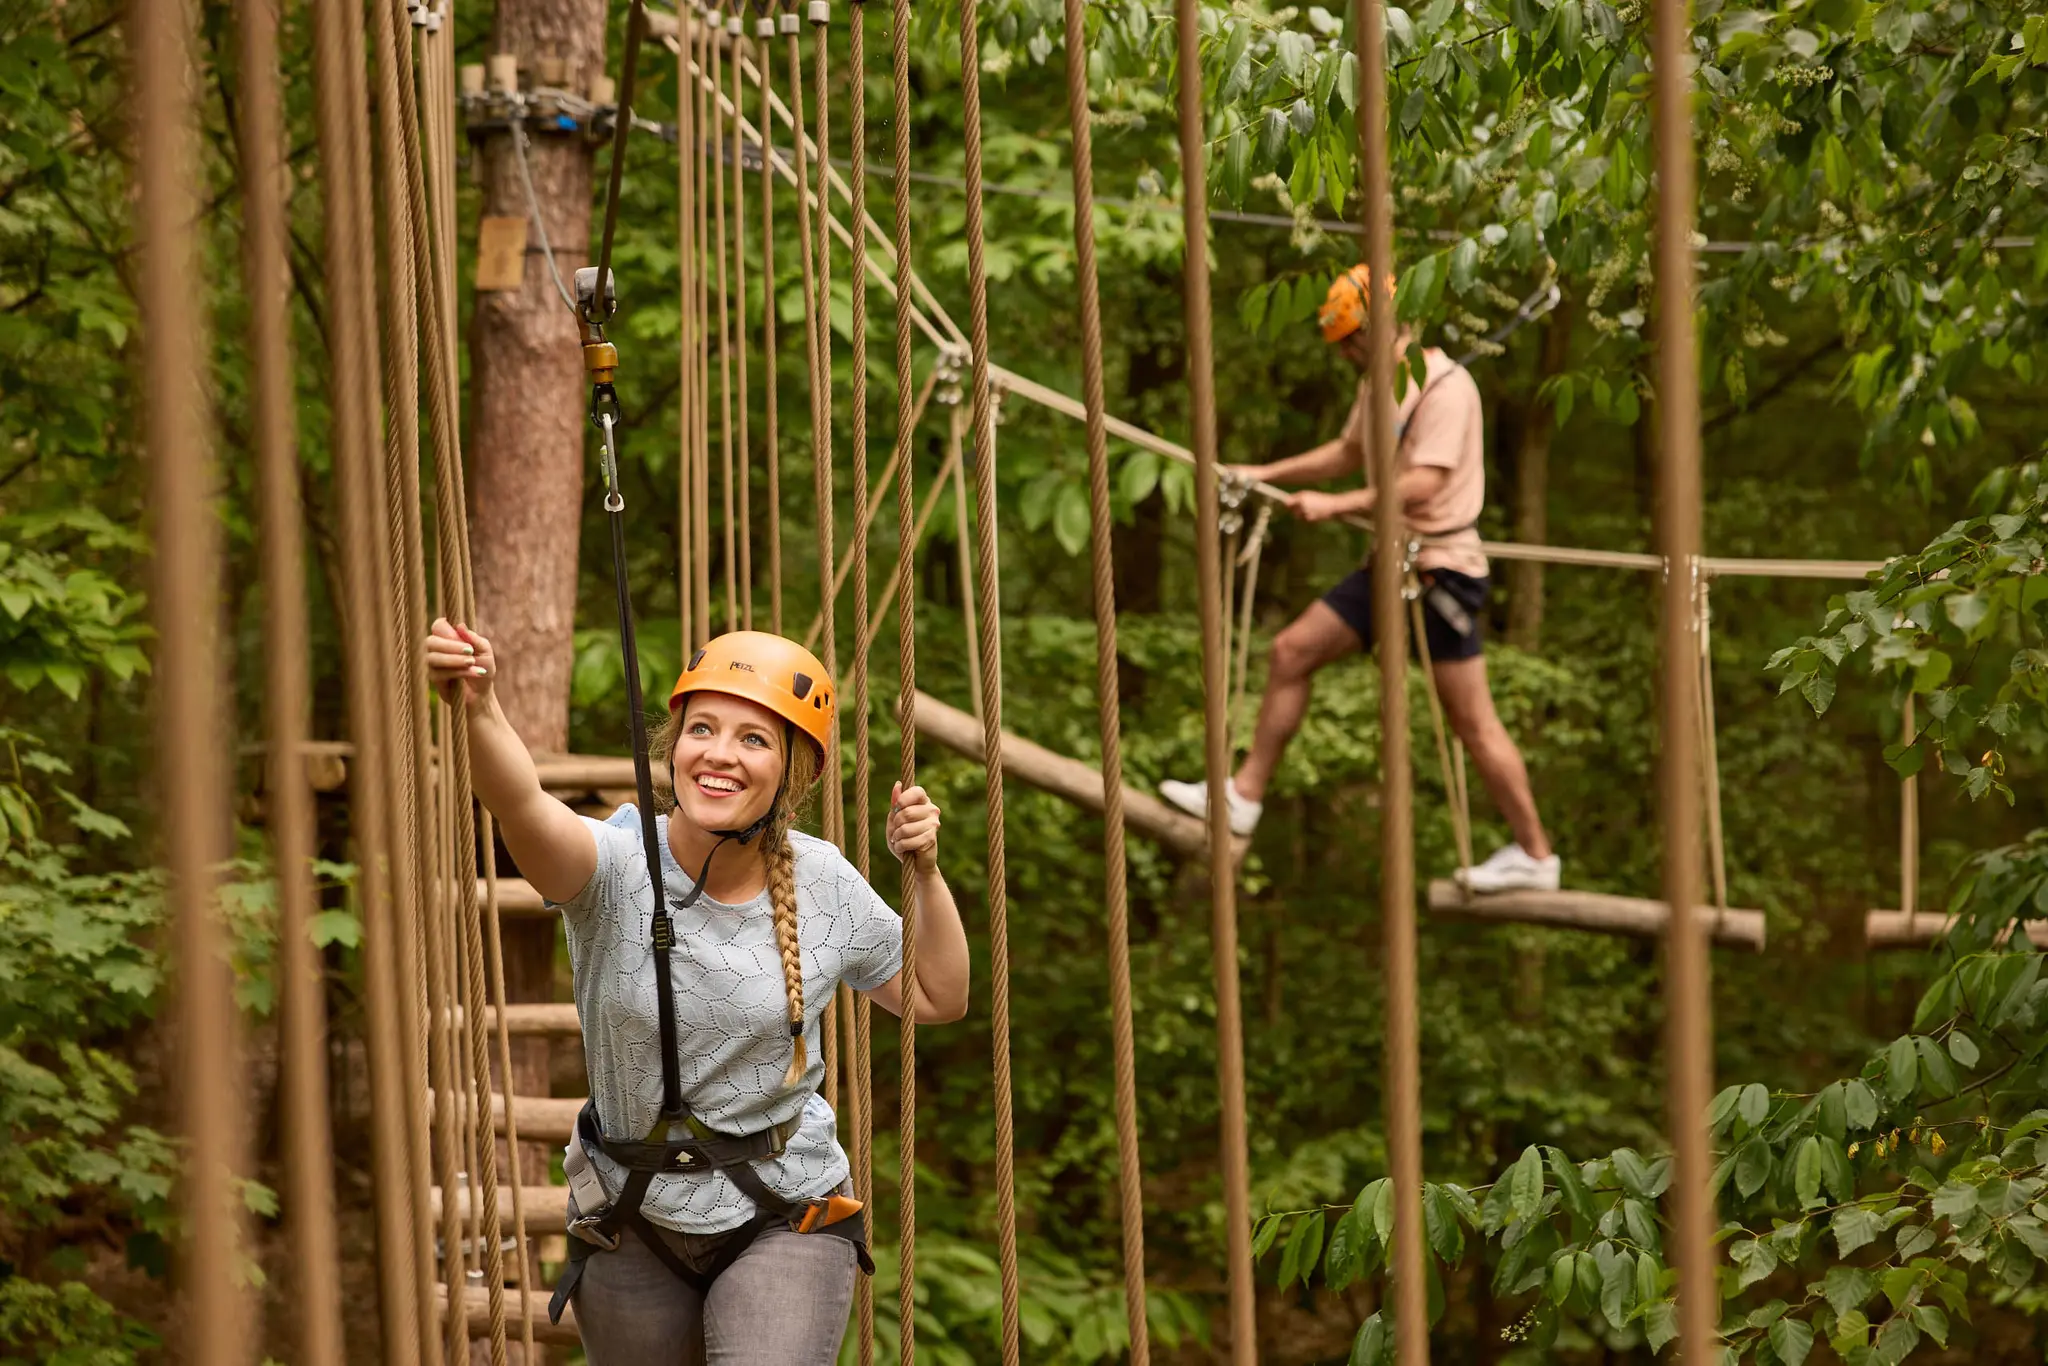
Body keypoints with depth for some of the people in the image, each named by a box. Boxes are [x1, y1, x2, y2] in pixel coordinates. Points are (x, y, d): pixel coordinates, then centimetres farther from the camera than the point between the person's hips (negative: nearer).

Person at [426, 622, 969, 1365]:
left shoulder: (823, 883, -7)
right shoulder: (617, 866, -18)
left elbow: (939, 998, 7)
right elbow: (525, 808, -42)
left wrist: (926, 873, -8)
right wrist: (478, 710, -62)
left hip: (784, 1218, 0)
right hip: (633, 1226, 0)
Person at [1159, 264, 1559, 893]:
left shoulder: (1445, 386, -17)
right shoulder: (1378, 382, 13)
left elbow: (1422, 485, -25)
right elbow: (1348, 452, 28)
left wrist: (1335, 505, -23)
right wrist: (1264, 474, 23)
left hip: (1442, 565, -9)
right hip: (1393, 559, 9)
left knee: (1471, 720, -5)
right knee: (1291, 652, 6)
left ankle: (1535, 854, 5)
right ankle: (1244, 797, 13)